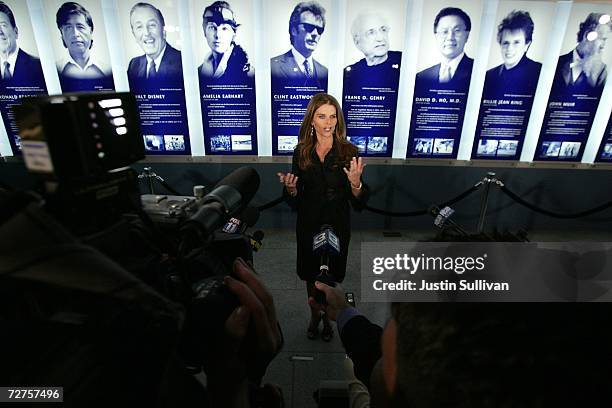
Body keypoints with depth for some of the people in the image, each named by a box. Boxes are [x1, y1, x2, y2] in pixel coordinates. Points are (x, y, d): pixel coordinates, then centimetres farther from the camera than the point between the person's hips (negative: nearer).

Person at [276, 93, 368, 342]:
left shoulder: (349, 152, -12)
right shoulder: (301, 152, -5)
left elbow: (359, 203, -10)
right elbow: (295, 202, 2)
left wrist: (356, 182, -30)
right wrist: (291, 188, -19)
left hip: (337, 227, -2)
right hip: (308, 226, 2)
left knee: (330, 277, 16)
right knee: (311, 275, 18)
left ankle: (327, 317, 43)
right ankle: (314, 315, 45)